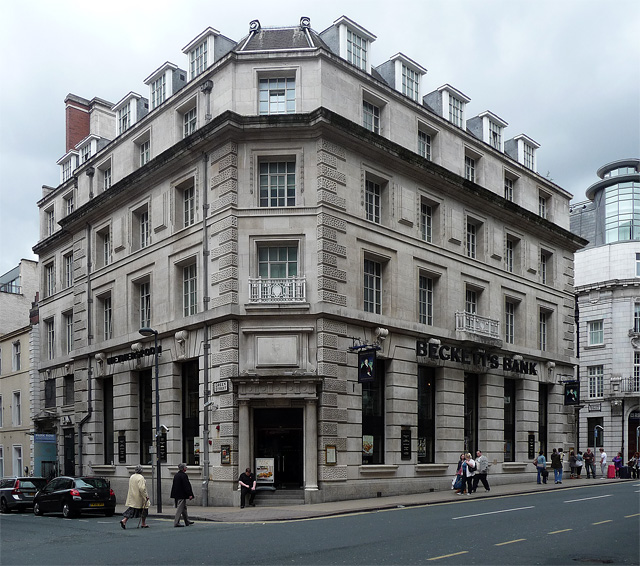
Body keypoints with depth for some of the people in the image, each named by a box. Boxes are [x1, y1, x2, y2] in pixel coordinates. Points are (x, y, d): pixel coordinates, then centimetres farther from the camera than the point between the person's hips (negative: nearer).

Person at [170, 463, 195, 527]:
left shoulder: (176, 475, 11)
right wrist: (190, 494, -17)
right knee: (180, 508, -5)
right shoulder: (184, 475, -17)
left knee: (184, 508, 18)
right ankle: (176, 523, -4)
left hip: (177, 495, 10)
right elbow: (186, 486, -20)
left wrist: (173, 495, 23)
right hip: (182, 495, -10)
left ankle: (187, 521, 26)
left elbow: (174, 485, 17)